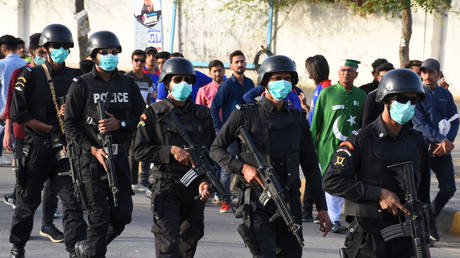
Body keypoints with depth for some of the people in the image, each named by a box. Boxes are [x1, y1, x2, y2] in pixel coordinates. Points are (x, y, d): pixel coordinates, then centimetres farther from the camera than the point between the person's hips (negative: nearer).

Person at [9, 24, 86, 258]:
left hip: (65, 147, 2)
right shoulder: (30, 77, -2)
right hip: (36, 146, -2)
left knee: (72, 200, -7)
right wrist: (50, 129, -10)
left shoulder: (76, 78, 8)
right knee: (27, 201, 10)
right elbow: (18, 114, -7)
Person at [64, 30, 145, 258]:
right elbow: (70, 124, -5)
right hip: (92, 156, -4)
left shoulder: (127, 84, 10)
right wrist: (94, 149, -15)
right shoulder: (82, 85, -2)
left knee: (122, 215, 6)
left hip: (120, 156, 4)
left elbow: (141, 117, 10)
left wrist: (120, 124, -10)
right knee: (99, 217, -5)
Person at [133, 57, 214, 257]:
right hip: (166, 188, -4)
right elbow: (140, 151, -7)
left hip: (195, 189, 4)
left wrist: (206, 181, -8)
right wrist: (172, 150, -18)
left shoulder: (203, 114, 9)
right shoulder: (154, 114, -2)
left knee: (190, 241, 16)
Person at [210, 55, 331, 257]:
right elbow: (216, 149, 5)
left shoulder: (298, 119, 13)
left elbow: (310, 166, 16)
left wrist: (322, 208, 11)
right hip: (258, 204, -5)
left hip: (290, 203, 5)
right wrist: (243, 167, -12)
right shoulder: (245, 115, 0)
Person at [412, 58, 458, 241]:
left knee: (448, 188, 3)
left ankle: (430, 218, 24)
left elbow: (454, 120, 10)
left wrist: (448, 141, -8)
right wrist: (442, 139, -20)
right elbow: (420, 123, -12)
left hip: (442, 149, 5)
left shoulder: (445, 95, 11)